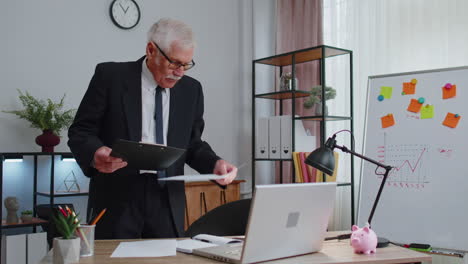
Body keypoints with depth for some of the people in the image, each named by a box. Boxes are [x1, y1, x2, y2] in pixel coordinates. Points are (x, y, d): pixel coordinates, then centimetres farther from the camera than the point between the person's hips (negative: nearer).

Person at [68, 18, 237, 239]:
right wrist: (95, 154, -23)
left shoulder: (191, 89, 7)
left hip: (168, 200, 3)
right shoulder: (110, 76, -3)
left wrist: (215, 164, -7)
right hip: (117, 199, -2)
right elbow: (80, 131, -2)